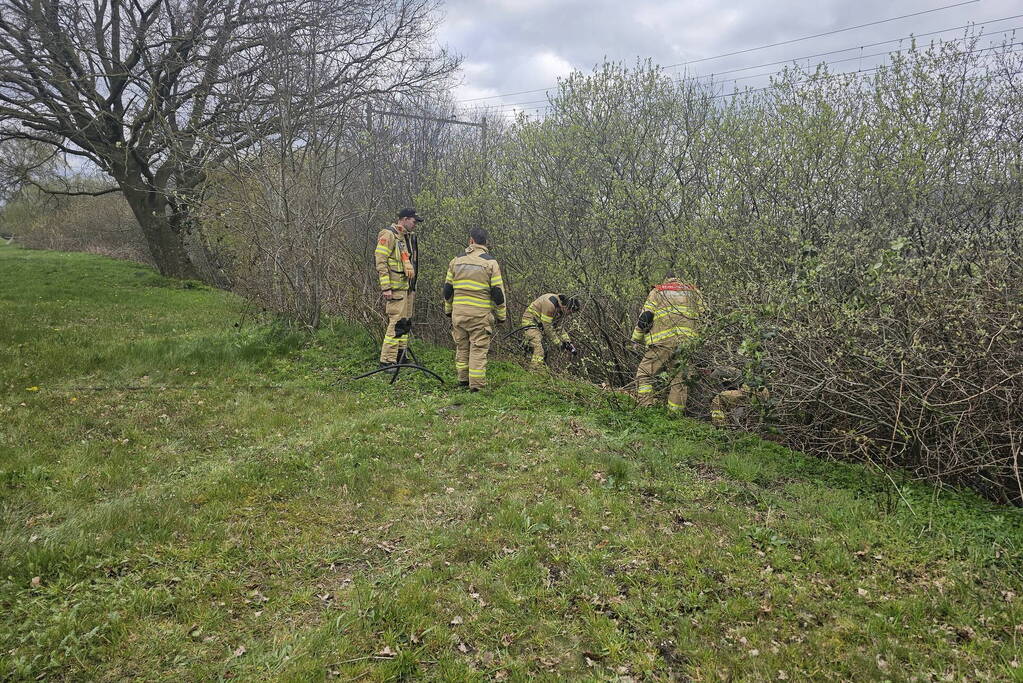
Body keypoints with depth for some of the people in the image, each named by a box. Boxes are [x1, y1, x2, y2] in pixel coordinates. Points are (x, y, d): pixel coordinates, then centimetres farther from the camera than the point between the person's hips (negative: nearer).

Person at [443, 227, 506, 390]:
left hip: (458, 313, 4)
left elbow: (447, 288, 12)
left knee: (462, 347, 16)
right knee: (479, 348, 1)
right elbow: (498, 292, -5)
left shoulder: (456, 260, 8)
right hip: (481, 314, -3)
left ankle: (463, 379, 24)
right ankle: (476, 384, 0)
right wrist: (501, 315, 3)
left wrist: (448, 309, 23)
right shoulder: (490, 262, -4)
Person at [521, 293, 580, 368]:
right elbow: (547, 327, -27)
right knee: (538, 348, -22)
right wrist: (559, 343, -21)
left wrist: (569, 342, -3)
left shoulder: (562, 309, -2)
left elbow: (560, 328, 7)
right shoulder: (550, 304, -30)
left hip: (539, 324, 10)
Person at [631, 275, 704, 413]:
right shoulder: (694, 291, 26)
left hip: (664, 341, -3)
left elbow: (645, 317, 6)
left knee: (644, 374, 3)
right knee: (680, 379, 12)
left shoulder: (657, 292, 17)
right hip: (688, 341, 4)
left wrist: (636, 338, 17)